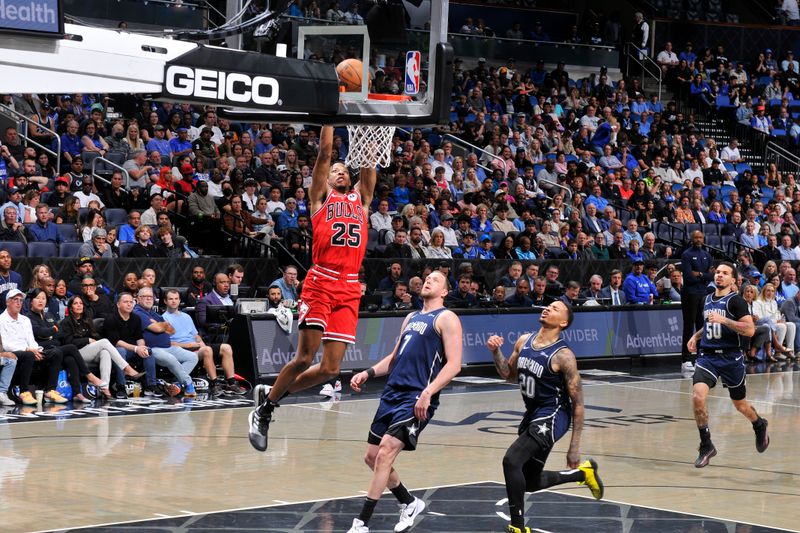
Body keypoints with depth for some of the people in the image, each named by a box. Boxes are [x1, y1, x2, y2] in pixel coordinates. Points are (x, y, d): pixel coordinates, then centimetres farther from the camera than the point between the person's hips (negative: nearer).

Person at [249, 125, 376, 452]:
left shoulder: (361, 199, 23)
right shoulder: (320, 197, 12)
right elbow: (324, 152, 5)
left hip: (350, 290, 4)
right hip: (320, 284, -4)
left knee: (330, 369, -2)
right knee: (305, 357, -11)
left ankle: (272, 395, 20)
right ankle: (264, 408, 9)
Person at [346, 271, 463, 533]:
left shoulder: (446, 318, -3)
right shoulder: (411, 318, 21)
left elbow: (454, 364, -12)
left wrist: (428, 392, -22)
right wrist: (368, 373, 12)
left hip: (417, 399, -9)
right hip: (392, 394, 9)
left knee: (385, 453, -19)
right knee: (372, 457, 10)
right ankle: (409, 503, 31)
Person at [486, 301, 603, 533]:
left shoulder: (563, 356, -18)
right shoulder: (524, 341, 2)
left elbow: (577, 403, -14)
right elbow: (509, 375, 18)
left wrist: (575, 448, -15)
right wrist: (495, 352, -2)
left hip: (552, 417, -8)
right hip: (532, 414, 8)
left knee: (511, 460, -25)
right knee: (530, 482, 17)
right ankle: (583, 472, 40)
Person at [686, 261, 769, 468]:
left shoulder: (736, 301, -9)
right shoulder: (708, 300, 11)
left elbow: (750, 329, -20)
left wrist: (723, 320, -26)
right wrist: (696, 336, 15)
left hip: (731, 358, -4)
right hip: (707, 357, 4)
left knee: (740, 404, 13)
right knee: (697, 397, -20)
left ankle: (759, 426, 48)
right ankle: (706, 446, -9)